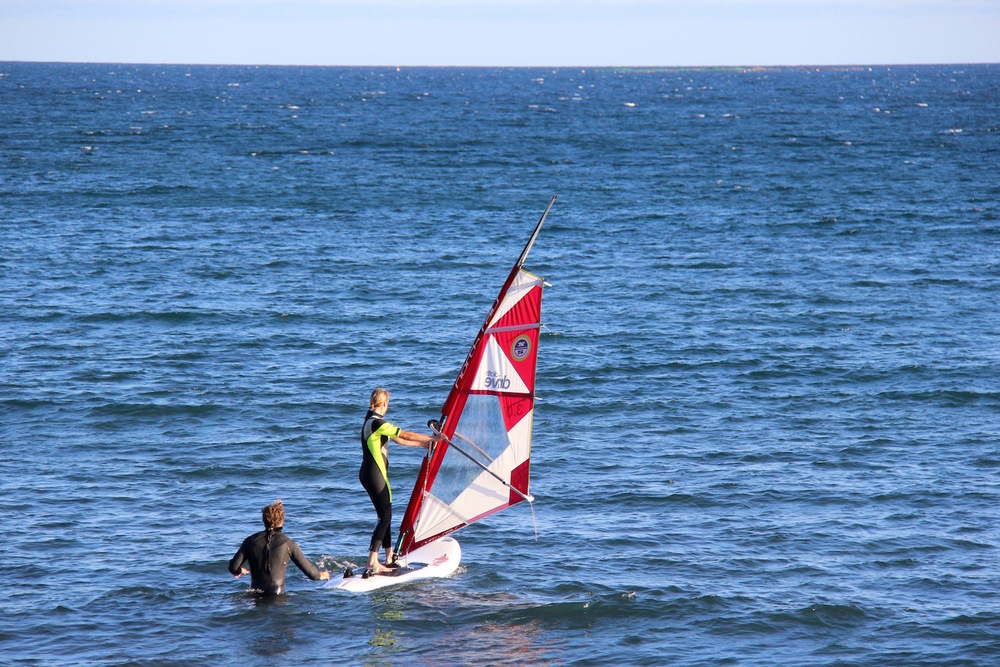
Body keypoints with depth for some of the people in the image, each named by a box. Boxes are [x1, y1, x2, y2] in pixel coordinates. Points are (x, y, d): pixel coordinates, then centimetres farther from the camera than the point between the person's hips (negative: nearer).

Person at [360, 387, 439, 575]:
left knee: (386, 516, 17)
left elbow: (399, 440, 21)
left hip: (368, 474, 10)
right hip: (375, 475, -10)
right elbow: (406, 435, -15)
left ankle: (389, 559, 25)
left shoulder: (373, 421, 14)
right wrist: (432, 438, -4)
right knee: (385, 518, -8)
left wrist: (423, 444, 24)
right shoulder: (377, 423, -18)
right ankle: (372, 564, -14)